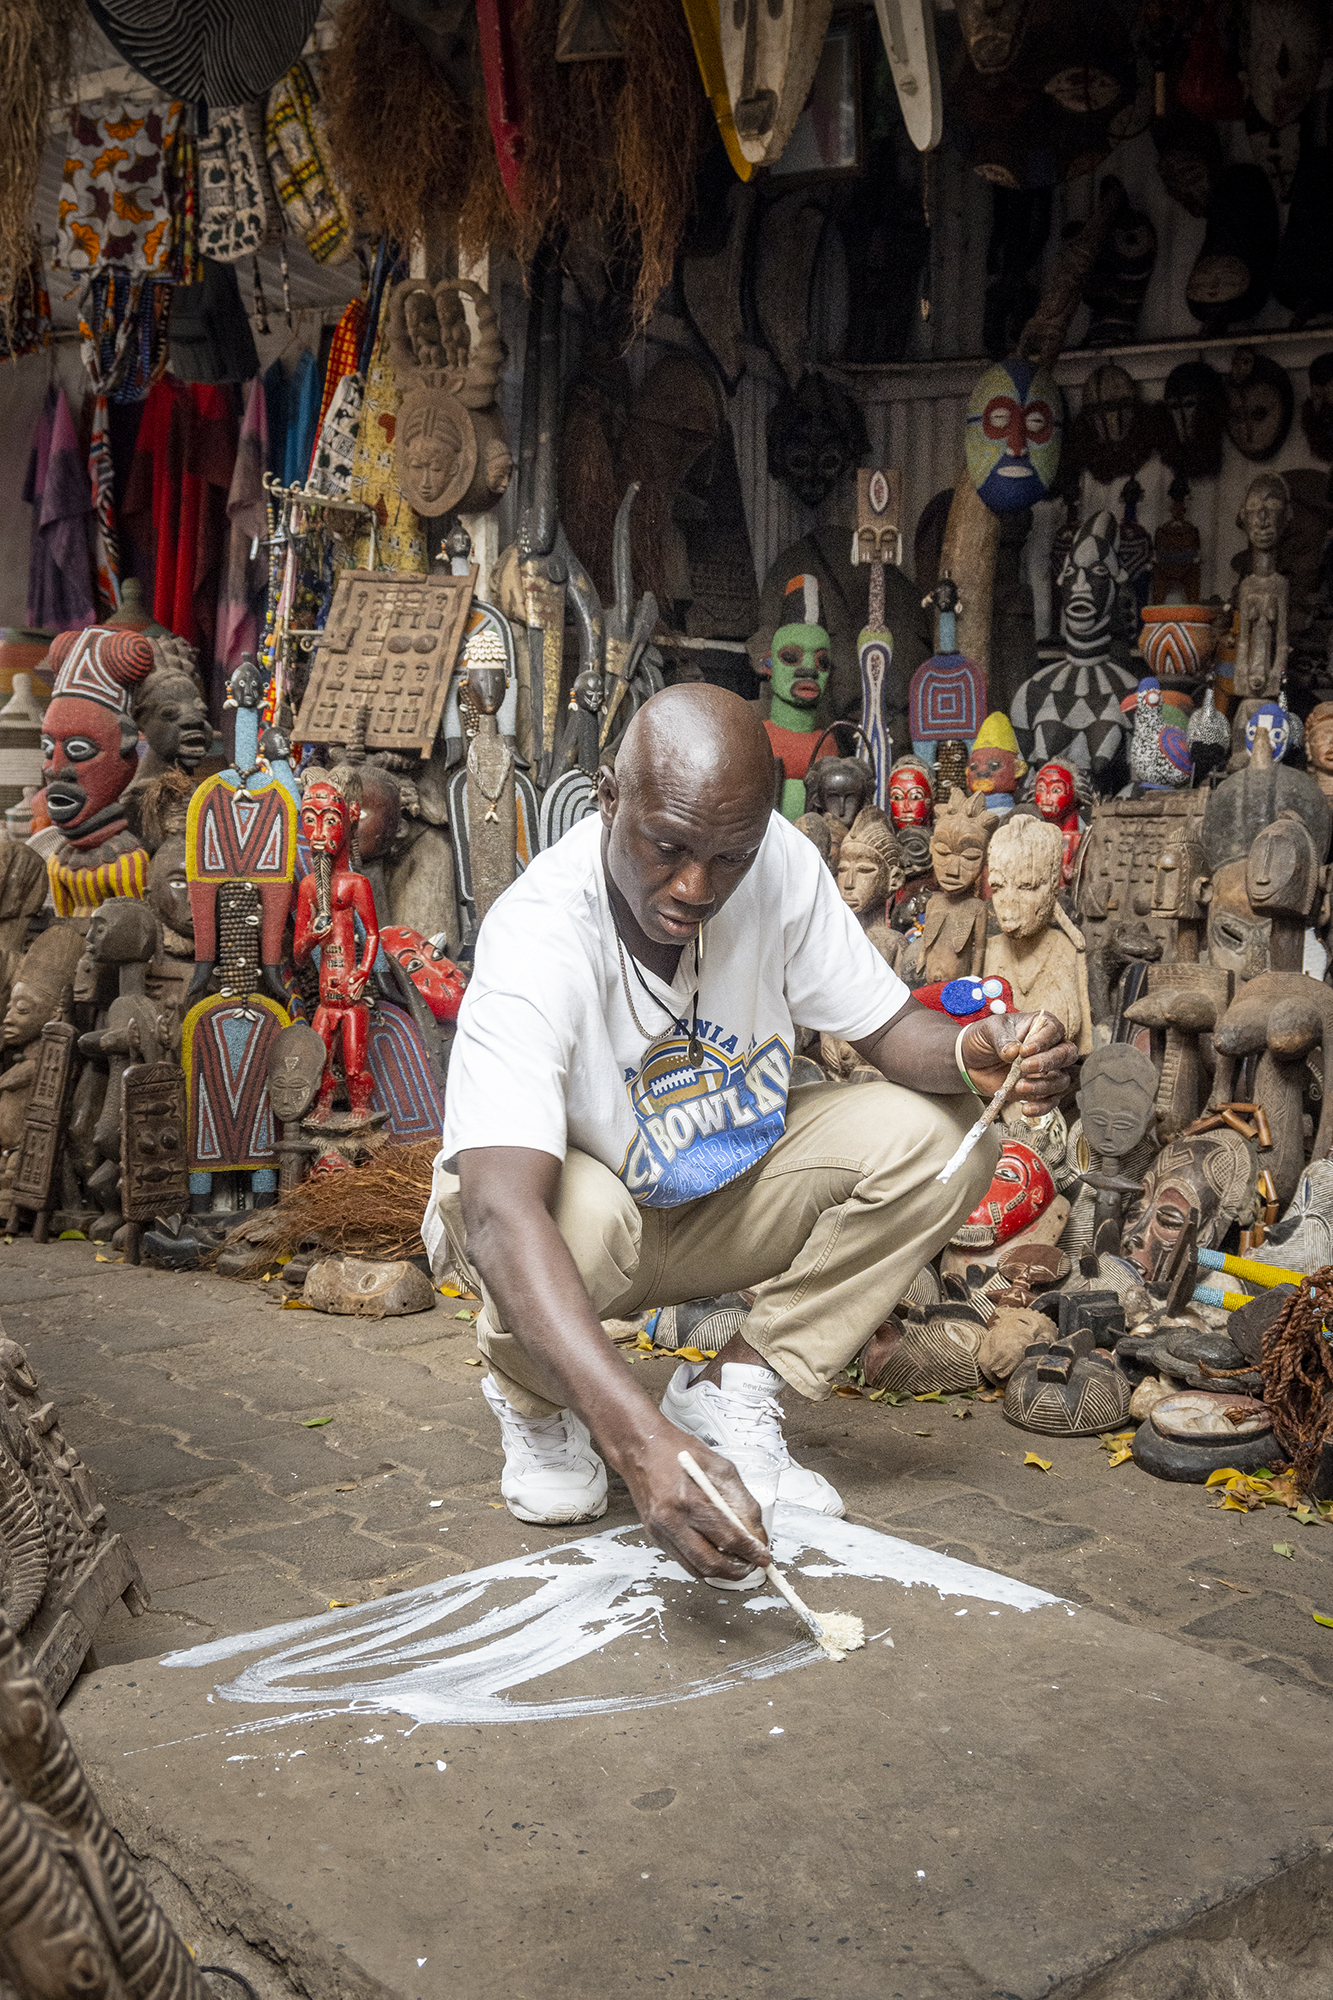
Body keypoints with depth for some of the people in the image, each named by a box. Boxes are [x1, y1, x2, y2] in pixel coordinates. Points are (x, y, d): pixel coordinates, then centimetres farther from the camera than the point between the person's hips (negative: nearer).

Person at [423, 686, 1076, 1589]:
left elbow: (891, 1027, -8)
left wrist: (972, 1055, -35)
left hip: (718, 1195, 5)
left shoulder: (780, 862, -19)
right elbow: (503, 1212, -47)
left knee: (940, 1133, -15)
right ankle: (534, 1401, -2)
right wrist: (642, 1441, -60)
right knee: (580, 1210, -39)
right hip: (545, 1208, -4)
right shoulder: (537, 937, -35)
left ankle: (733, 1393, -3)